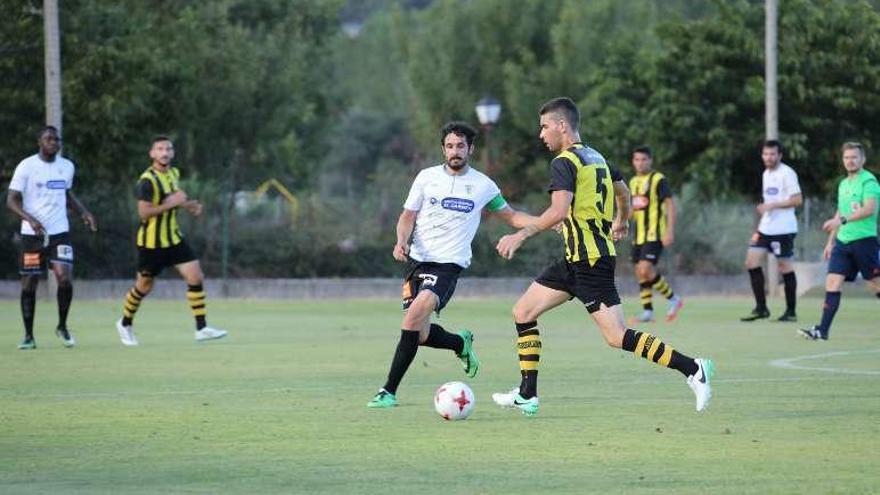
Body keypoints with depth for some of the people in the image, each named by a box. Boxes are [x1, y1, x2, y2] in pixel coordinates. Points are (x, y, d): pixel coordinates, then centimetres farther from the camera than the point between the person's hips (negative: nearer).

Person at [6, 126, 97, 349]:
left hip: (59, 232, 2)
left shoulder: (67, 167, 8)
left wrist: (83, 212, 10)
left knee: (65, 278, -14)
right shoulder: (26, 167, -7)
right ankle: (28, 335, 13)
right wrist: (30, 219, -24)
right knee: (29, 284, 2)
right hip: (32, 233, -2)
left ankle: (62, 326, 8)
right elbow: (12, 200, -8)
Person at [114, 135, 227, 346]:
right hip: (151, 242, -6)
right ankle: (125, 324, 32)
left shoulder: (174, 173, 6)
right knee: (144, 286, 8)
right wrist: (170, 203, -25)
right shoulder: (147, 180, -19)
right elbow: (144, 212, -25)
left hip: (173, 239, 6)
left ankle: (201, 328, -5)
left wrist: (187, 205, 5)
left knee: (195, 277, -7)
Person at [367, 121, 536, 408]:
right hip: (417, 260, 3)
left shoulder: (483, 186, 5)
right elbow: (408, 215, 11)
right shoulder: (427, 177, 6)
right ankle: (462, 343, 35)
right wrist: (402, 241, -9)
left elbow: (510, 216, 18)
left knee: (416, 314, -26)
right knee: (420, 336, 0)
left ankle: (389, 391, -23)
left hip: (449, 264, -3)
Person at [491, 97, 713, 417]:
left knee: (617, 337, -13)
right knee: (523, 311, 10)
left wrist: (521, 235, -22)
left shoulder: (564, 162, -13)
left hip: (589, 261, -10)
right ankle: (527, 395, 9)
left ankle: (692, 369, -12)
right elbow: (623, 192, 30)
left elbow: (559, 211, -26)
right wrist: (621, 222, 49)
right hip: (576, 261, 10)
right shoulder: (595, 157, 15)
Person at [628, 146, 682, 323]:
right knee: (640, 272, 6)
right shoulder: (633, 182, 15)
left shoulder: (658, 180, -8)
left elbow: (670, 204, -11)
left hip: (655, 234, -8)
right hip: (638, 235, 8)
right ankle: (647, 311, 12)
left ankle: (673, 299, -3)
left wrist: (670, 231, -18)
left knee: (645, 269, -19)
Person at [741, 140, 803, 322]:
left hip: (783, 229, -8)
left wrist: (772, 205, -21)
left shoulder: (787, 173, -10)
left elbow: (798, 200, -16)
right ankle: (761, 308, 7)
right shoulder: (766, 174, 17)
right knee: (752, 262, 1)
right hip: (766, 229, 8)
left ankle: (791, 312, 6)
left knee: (785, 266, -3)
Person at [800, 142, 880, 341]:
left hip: (864, 240, -7)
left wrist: (842, 220, -30)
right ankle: (822, 330, -9)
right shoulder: (843, 184, 17)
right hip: (843, 241, 7)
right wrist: (831, 241, 24)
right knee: (832, 281, -5)